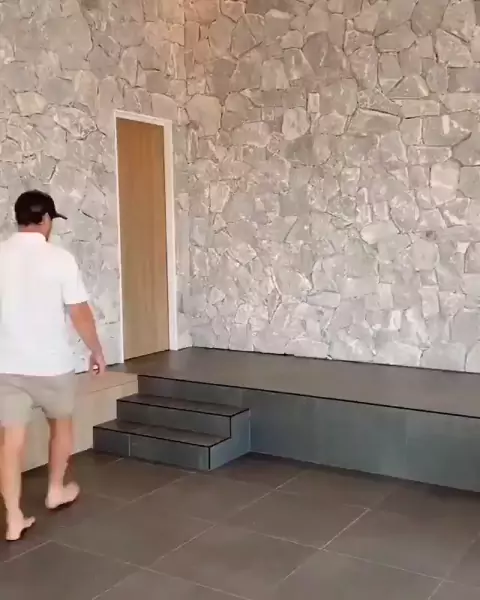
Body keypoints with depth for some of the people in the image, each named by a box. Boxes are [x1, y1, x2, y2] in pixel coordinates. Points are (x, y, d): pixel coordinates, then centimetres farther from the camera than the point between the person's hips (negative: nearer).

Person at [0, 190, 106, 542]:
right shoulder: (59, 258, -11)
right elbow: (80, 314, -10)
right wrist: (97, 352, 3)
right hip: (51, 363, -2)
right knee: (61, 423, 21)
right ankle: (56, 491, 36)